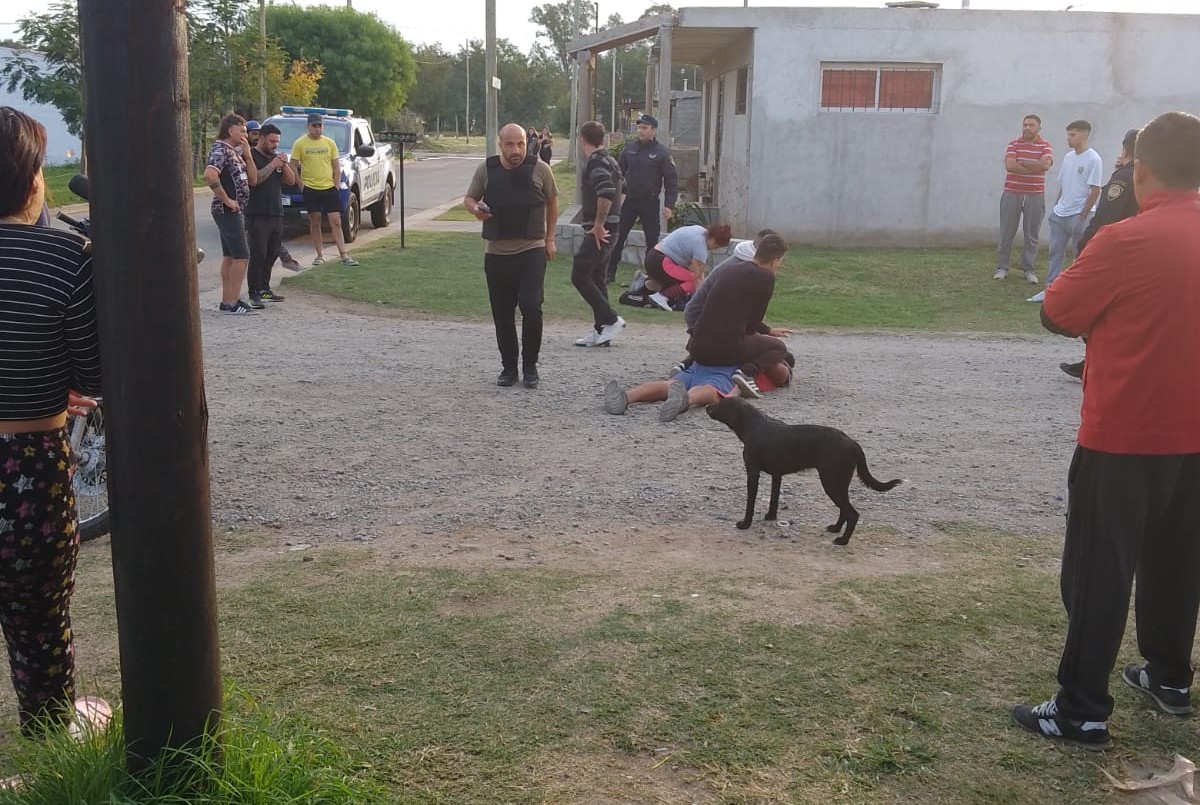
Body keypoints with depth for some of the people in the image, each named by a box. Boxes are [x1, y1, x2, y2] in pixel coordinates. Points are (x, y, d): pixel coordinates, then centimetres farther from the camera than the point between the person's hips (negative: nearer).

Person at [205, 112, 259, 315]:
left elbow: (252, 179, 14)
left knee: (229, 256, 12)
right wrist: (226, 199, -23)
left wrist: (247, 155, 3)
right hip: (227, 210, -10)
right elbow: (210, 175, -30)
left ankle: (226, 301, 16)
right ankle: (234, 303, -9)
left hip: (234, 211, 10)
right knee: (241, 256, -11)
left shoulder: (233, 152, 16)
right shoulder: (220, 150, -13)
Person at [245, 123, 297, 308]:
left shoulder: (276, 157, 18)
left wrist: (284, 164, -3)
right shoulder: (251, 156, -5)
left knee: (271, 255, 11)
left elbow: (291, 181, 13)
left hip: (276, 214, 7)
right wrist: (272, 165, -18)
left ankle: (264, 289, 21)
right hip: (257, 215, -7)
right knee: (257, 256, -9)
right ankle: (254, 294, -7)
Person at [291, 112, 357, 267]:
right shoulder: (300, 143, -1)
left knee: (336, 221, -2)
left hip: (329, 188, 2)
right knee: (315, 223, 4)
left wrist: (336, 186, 2)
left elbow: (336, 167, 11)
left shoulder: (330, 143, 8)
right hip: (310, 189, -2)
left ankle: (344, 255, -4)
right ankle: (319, 255, 13)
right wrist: (302, 185, -5)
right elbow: (293, 166, 0)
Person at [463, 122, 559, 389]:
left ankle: (530, 366, 5)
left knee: (531, 307, -12)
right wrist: (476, 209, -12)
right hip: (496, 252, 2)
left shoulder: (540, 169, -3)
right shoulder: (486, 170, 1)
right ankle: (508, 367, 22)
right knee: (502, 313, 7)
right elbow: (469, 199, 12)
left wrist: (549, 239, 11)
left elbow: (552, 203, 11)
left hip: (532, 250, -2)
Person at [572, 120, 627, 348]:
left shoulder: (595, 163, -14)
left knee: (579, 276, -7)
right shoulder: (609, 160, 17)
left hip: (598, 231, -10)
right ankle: (601, 330, 14)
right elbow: (621, 188, 28)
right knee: (596, 278, 13)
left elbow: (606, 193, -28)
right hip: (609, 227, 10)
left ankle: (611, 320, -7)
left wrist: (598, 225, -22)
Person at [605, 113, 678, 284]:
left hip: (650, 203, -3)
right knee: (617, 238, 2)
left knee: (652, 241, 5)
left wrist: (669, 204, -12)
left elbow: (671, 180, -6)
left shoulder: (662, 152, -6)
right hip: (629, 200, 3)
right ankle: (610, 273, 9)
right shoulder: (629, 149, 5)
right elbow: (619, 173, 11)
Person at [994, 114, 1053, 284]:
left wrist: (1020, 163, -12)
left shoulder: (1045, 146, 3)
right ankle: (1002, 267, 10)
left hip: (1035, 195, 0)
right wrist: (1034, 167, -13)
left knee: (1031, 235, 4)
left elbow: (1045, 165, -16)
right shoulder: (1013, 145, 4)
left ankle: (1029, 269, 11)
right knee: (1006, 233, 3)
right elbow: (1009, 165, -12)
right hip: (1012, 193, 0)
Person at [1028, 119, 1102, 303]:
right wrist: (1057, 205, 13)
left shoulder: (1093, 159, -12)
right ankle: (1050, 289, 12)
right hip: (1060, 213, 7)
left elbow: (1095, 190, -13)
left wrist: (1083, 215, -16)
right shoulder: (1068, 157, 10)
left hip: (1079, 215, -7)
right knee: (1056, 252, 8)